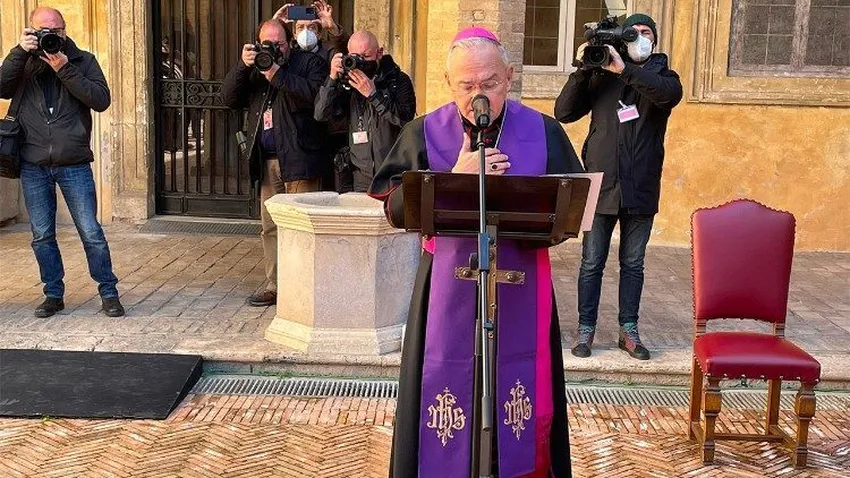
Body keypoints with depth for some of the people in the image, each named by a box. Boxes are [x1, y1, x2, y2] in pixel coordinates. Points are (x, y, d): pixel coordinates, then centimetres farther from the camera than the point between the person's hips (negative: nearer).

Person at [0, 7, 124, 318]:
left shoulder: (82, 61, 3)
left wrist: (64, 70, -17)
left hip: (74, 164, -2)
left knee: (91, 232, -1)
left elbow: (101, 100, -11)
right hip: (33, 165, 2)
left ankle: (108, 292, 11)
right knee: (41, 236, 8)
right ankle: (53, 294, 21)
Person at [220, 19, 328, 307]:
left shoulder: (309, 63, 1)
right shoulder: (254, 68, 17)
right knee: (270, 227, 9)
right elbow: (229, 98, 7)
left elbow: (315, 95, -18)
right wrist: (243, 66, -7)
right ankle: (274, 285, 17)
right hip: (267, 162, 6)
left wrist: (276, 74, -20)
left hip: (299, 160, -6)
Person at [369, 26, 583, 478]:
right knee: (449, 388, 5)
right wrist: (455, 180, -16)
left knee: (518, 399, 6)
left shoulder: (543, 132, 0)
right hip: (448, 290, 0)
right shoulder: (424, 133, 0)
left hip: (521, 292, 1)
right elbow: (394, 208, -6)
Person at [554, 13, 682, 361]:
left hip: (641, 190, 1)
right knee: (592, 263, 4)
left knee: (633, 264, 10)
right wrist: (582, 70, -15)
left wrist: (624, 69, -27)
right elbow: (563, 113, -3)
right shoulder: (600, 77, 5)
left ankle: (629, 331, 20)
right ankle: (585, 329, 13)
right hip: (601, 186, -1)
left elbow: (670, 93, -19)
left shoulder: (662, 76, 6)